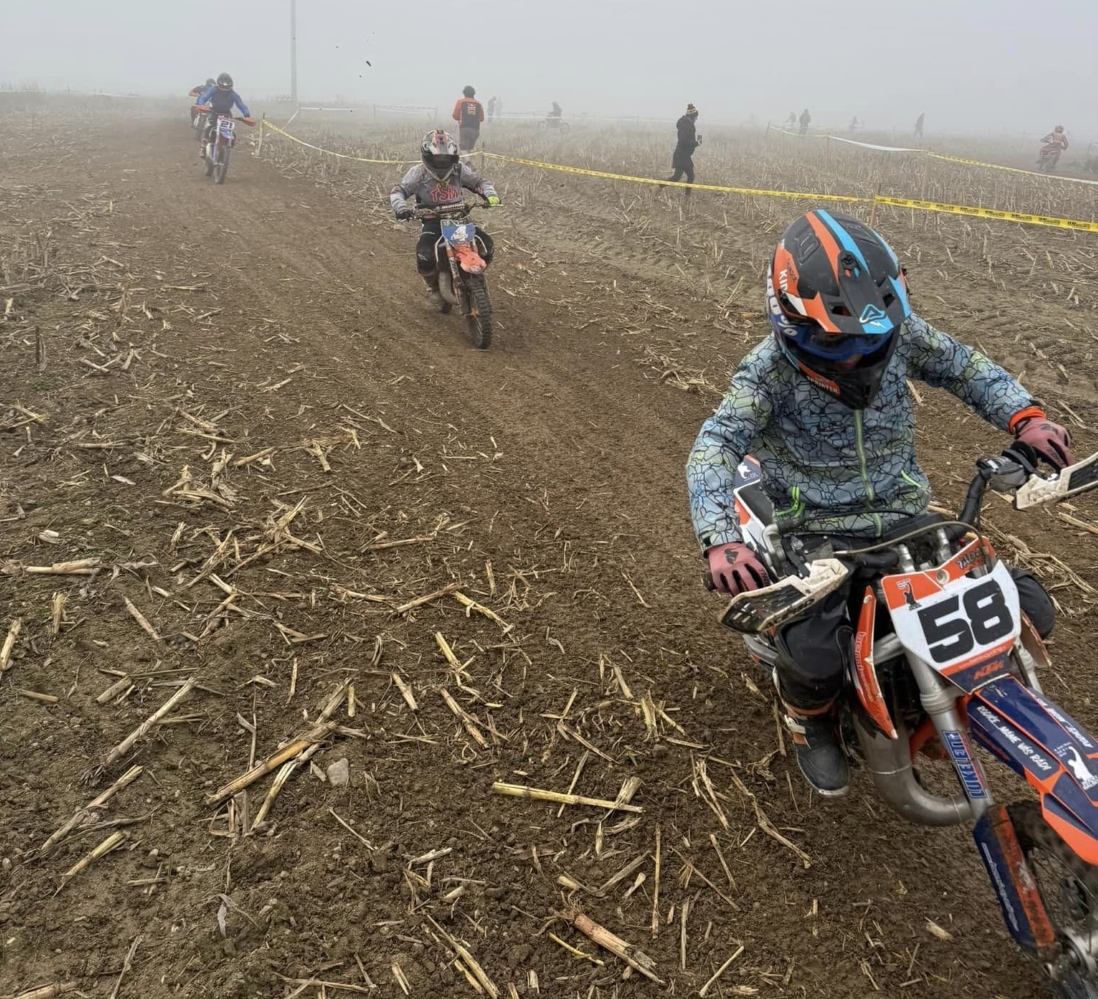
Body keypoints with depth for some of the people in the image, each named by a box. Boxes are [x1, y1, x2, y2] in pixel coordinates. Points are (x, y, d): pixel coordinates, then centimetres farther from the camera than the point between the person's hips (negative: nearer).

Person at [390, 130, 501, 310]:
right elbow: (397, 191, -9)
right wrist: (400, 207, -32)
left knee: (487, 247, -12)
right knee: (425, 258, -30)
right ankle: (433, 287, 5)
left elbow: (479, 181, 11)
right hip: (432, 222, -3)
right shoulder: (419, 172, -7)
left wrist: (490, 195, -10)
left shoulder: (459, 169, 3)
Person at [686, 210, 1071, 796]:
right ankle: (810, 725, 11)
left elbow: (962, 365, 10)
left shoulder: (898, 331, -6)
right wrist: (721, 538, -46)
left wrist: (1025, 418, -7)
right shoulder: (770, 371, -19)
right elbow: (714, 447, -29)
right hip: (818, 533, -4)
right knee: (814, 654, -28)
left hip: (904, 517, 5)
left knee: (1028, 609, -2)